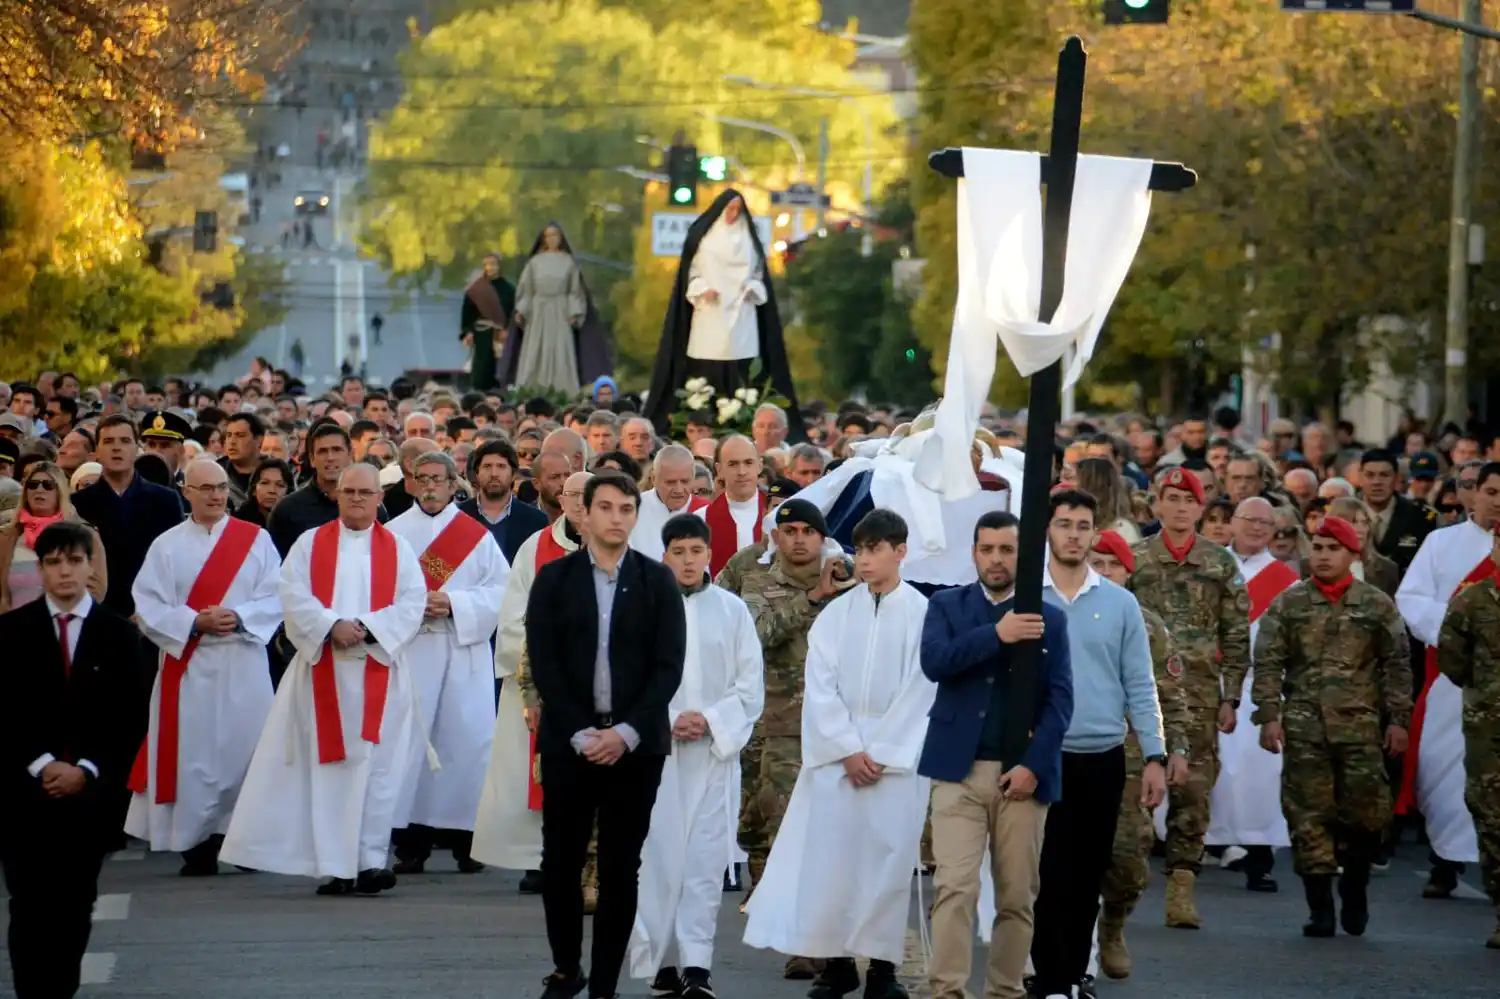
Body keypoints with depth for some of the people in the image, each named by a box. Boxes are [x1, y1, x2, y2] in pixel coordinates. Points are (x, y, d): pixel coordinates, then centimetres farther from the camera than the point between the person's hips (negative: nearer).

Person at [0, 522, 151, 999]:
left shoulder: (119, 634, 4)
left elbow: (132, 718, 2)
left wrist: (87, 771, -8)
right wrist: (41, 765, -12)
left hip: (91, 793, 1)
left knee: (75, 906, 3)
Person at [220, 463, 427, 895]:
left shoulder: (398, 550, 9)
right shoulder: (310, 544, 8)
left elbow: (412, 603, -1)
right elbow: (295, 595, -3)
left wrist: (368, 627, -15)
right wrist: (332, 626, -18)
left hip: (378, 671, 0)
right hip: (322, 669, 0)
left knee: (376, 767, -3)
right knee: (329, 766, -2)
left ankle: (370, 861, -2)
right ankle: (334, 867, 0)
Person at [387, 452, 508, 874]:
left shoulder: (477, 535, 8)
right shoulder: (394, 533, 8)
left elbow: (500, 591, 1)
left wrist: (454, 602, -11)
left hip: (464, 652, 0)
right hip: (408, 649, 0)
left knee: (466, 739, -3)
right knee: (410, 740, -5)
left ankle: (466, 838, 4)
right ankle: (411, 842, -2)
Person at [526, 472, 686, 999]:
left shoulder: (658, 581, 5)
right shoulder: (555, 578, 5)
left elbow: (669, 665, 0)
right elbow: (543, 663, -1)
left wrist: (626, 732, -11)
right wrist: (582, 733, -10)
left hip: (635, 744, 0)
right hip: (568, 741, 0)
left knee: (621, 868, 1)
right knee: (560, 861, 0)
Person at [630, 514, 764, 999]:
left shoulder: (732, 610, 4)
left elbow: (751, 685, 5)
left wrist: (711, 719, -8)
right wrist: (663, 722, -11)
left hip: (715, 750, 1)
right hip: (653, 751, -1)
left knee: (706, 857, -4)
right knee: (657, 854, -1)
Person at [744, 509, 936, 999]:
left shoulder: (923, 614, 1)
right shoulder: (835, 614, 8)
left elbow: (920, 691, -3)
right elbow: (820, 688, 3)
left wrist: (881, 754, -8)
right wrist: (849, 749, -7)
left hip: (898, 757, -2)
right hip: (837, 754, 2)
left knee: (887, 859, -3)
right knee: (829, 857, -3)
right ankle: (836, 960, 5)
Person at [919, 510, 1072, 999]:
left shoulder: (1050, 619, 9)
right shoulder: (946, 605, 9)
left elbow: (1060, 699, 2)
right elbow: (933, 661, -10)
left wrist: (1034, 765, -10)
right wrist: (996, 635, -20)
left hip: (1023, 773, 1)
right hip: (959, 770, -1)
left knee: (1017, 896, 4)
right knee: (954, 887, -11)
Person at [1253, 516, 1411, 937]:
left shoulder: (1377, 606, 7)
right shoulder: (1287, 604, 8)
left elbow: (1397, 665, 7)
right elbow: (1268, 663, 5)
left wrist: (1398, 719, 1)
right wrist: (1269, 716, -5)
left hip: (1360, 727, -1)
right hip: (1304, 728, 1)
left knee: (1365, 814, -3)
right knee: (1309, 817, -1)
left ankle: (1354, 894, 20)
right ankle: (1320, 909, 4)